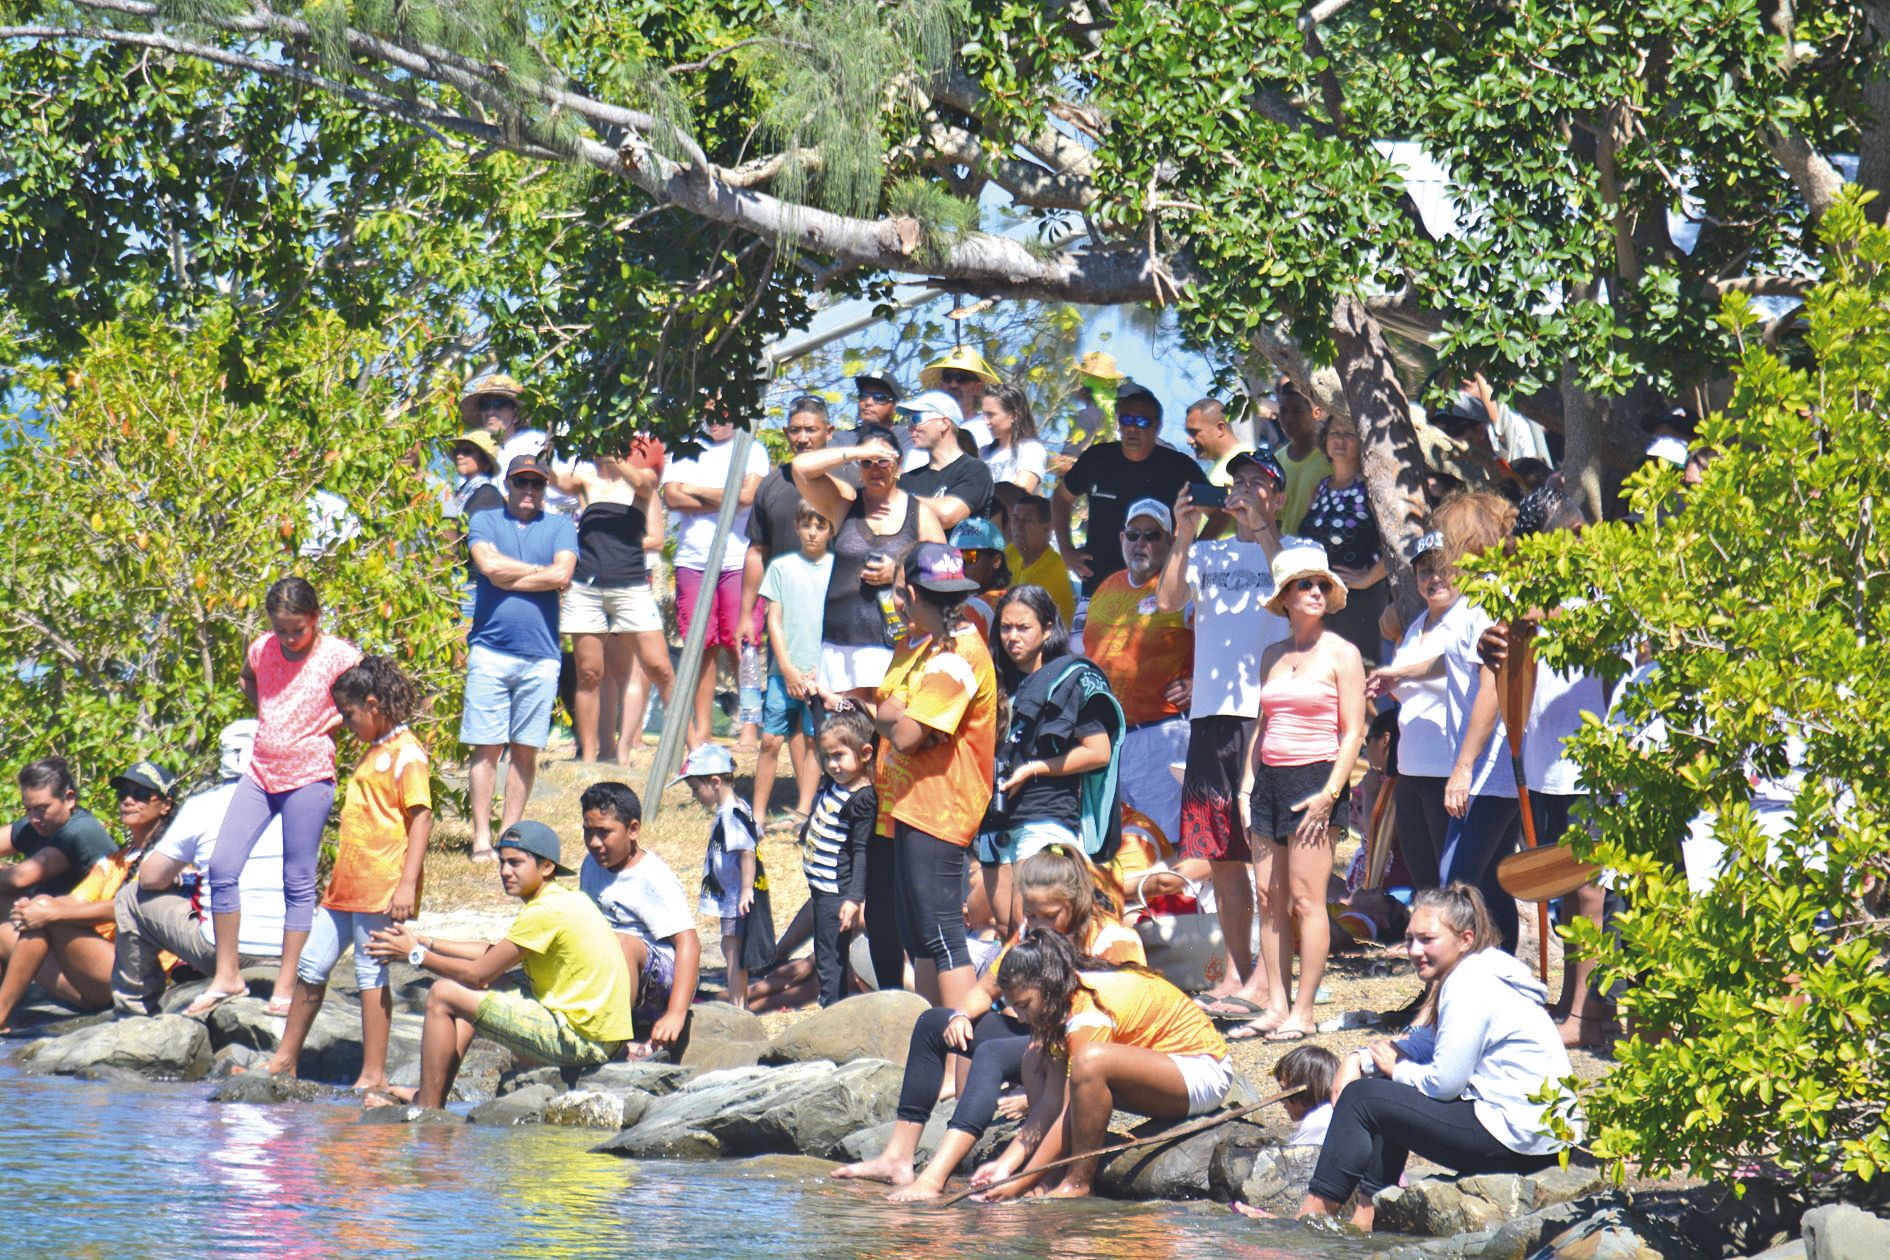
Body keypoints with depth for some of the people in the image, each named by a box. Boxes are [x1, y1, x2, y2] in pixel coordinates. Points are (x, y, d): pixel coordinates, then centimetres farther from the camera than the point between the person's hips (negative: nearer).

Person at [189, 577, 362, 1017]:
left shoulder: (339, 656, -10)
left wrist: (335, 722, -8)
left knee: (298, 882, -1)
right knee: (222, 866, -3)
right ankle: (227, 976, 7)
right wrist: (267, 715, 11)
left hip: (308, 777, -5)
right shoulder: (262, 649, 4)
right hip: (261, 770, 5)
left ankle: (286, 989, 5)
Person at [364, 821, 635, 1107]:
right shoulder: (566, 900, 14)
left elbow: (479, 974, -11)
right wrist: (425, 942, 18)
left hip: (577, 1036, -10)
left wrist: (416, 954, 1)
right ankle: (428, 1096, 24)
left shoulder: (545, 912, -17)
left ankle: (428, 1109, 1)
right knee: (472, 997, 24)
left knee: (443, 995, -6)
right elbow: (494, 952, 22)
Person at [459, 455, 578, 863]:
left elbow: (563, 573, -5)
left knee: (526, 750, 2)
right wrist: (543, 573, -1)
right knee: (486, 747, -4)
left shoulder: (559, 527, 12)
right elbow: (490, 565, -9)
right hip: (491, 650, -1)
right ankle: (482, 838, -2)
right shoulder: (486, 522, 10)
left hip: (540, 655, 1)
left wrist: (508, 578, -5)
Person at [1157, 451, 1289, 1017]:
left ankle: (1263, 981, -10)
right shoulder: (1208, 553, 18)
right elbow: (1168, 600, 4)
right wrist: (1184, 537, -7)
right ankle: (1235, 972, 15)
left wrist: (1261, 525, -15)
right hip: (1211, 713, 5)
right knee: (1220, 852, 7)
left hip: (1269, 712, -5)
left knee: (1268, 851, -9)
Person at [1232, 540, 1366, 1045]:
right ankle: (1276, 1007, 6)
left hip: (1315, 777, -6)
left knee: (1306, 897, -8)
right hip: (1271, 779, 6)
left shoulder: (1341, 655, -2)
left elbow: (1353, 733, -6)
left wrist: (1330, 794, -14)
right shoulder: (1273, 657, 14)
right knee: (1269, 898, 3)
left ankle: (1302, 1012, -6)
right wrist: (1249, 780, 11)